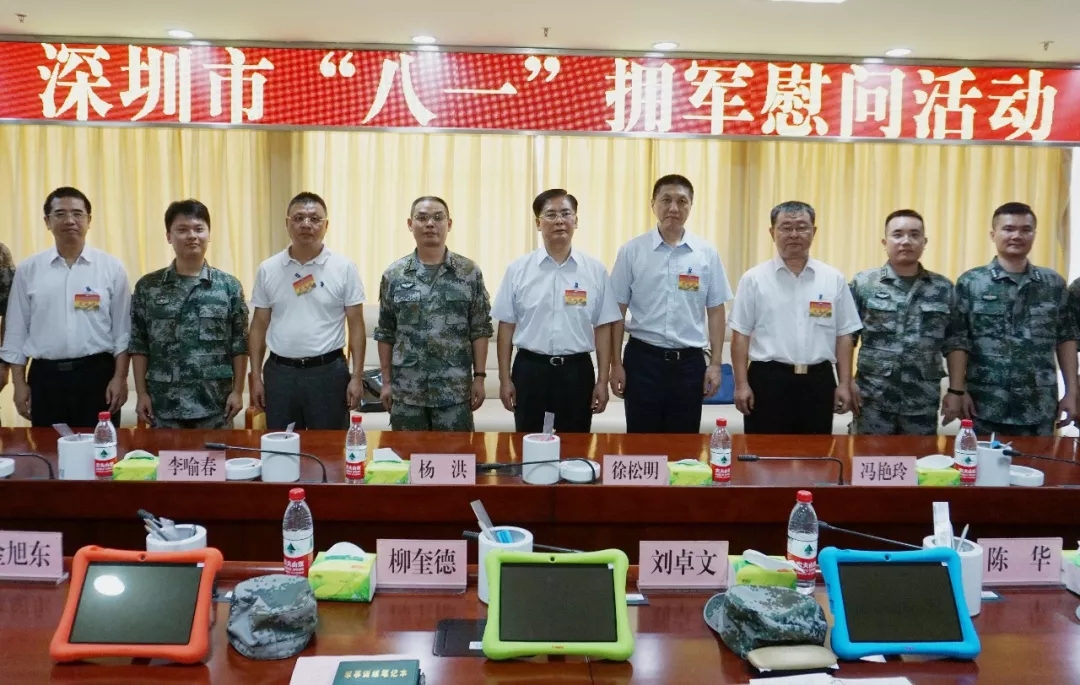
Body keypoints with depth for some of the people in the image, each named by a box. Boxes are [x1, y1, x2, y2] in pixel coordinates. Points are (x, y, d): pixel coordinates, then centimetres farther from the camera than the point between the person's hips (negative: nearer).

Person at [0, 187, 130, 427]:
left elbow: (122, 328, 1)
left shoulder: (111, 267, 1)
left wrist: (120, 377, -5)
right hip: (45, 376, 2)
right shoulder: (28, 270, 5)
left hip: (97, 373, -1)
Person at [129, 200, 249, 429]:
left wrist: (237, 390, -2)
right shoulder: (147, 287, 3)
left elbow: (239, 344, 2)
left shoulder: (229, 286, 1)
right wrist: (141, 393, 0)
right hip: (164, 402, 1)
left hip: (215, 402, 0)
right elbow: (138, 344, 4)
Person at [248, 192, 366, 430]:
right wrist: (255, 377, 3)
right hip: (279, 371, 2)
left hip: (328, 371, -2)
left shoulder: (344, 268, -3)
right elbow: (259, 326, 8)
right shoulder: (268, 270, 3)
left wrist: (357, 376, -7)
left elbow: (356, 325, -2)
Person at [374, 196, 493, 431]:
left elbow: (480, 330, 2)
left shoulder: (470, 272, 1)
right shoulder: (394, 274, 4)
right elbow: (385, 332, 7)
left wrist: (479, 377, -2)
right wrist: (386, 381, 4)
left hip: (455, 390, -1)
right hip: (406, 391, 1)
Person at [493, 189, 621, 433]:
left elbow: (603, 328, 3)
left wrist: (602, 381, 0)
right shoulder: (518, 269, 0)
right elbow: (506, 325, 3)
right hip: (530, 369, 0)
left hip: (577, 371, 0)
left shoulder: (595, 270, 1)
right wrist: (505, 379, 0)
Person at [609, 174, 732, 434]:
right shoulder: (631, 251, -1)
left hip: (689, 361, 1)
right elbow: (618, 311, 1)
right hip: (643, 358, -1)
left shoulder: (707, 253, 2)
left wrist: (715, 363, 1)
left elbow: (715, 311, 5)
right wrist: (616, 363, -1)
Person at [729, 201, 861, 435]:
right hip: (768, 380, -2)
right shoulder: (754, 279, 0)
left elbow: (844, 335, 8)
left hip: (818, 381, 2)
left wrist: (844, 384, 3)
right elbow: (741, 335, 0)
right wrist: (741, 384, -5)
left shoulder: (833, 279, 6)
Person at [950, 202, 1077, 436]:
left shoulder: (1054, 283, 7)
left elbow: (1066, 338, 10)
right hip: (984, 408, -2)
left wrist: (1071, 392, 6)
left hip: (1039, 409, 2)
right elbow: (957, 340, -3)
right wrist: (958, 390, -9)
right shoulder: (970, 283, -1)